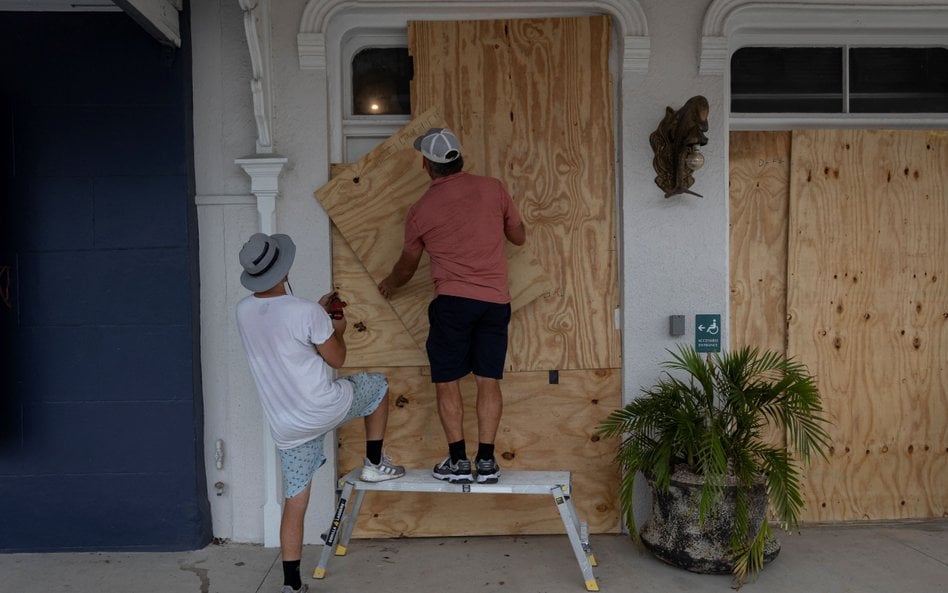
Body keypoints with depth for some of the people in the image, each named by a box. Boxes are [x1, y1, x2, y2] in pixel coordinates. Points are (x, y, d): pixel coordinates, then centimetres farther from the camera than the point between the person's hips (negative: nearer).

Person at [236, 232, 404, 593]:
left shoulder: (244, 311, 0)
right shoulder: (306, 312, -19)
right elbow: (336, 359, -6)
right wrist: (337, 329, 13)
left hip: (286, 426, 5)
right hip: (324, 409, -5)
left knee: (294, 504, 15)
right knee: (377, 385, 22)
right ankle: (375, 463, 26)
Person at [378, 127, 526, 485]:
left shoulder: (421, 209, 4)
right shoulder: (493, 188, 5)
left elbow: (407, 267, 17)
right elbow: (519, 238, 18)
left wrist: (390, 285, 38)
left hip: (453, 301, -2)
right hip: (496, 300, 3)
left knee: (447, 381, 8)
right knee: (489, 380, 7)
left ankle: (458, 461, 10)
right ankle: (486, 462, 10)